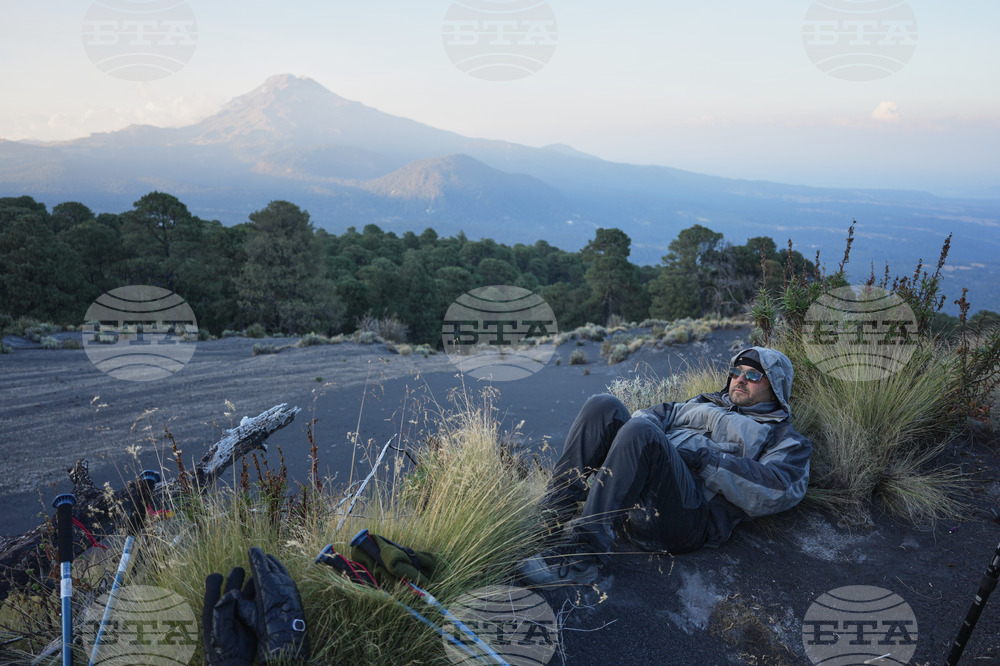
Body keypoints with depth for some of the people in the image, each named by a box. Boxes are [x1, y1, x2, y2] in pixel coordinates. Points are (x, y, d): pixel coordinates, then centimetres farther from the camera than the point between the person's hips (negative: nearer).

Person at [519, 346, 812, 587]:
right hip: (636, 502, 6)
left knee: (640, 432, -32)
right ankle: (553, 512, -16)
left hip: (693, 516, -6)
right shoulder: (703, 403, 34)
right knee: (604, 406, -13)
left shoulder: (784, 439, 16)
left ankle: (584, 555, -32)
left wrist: (704, 458, -11)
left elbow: (780, 491, -4)